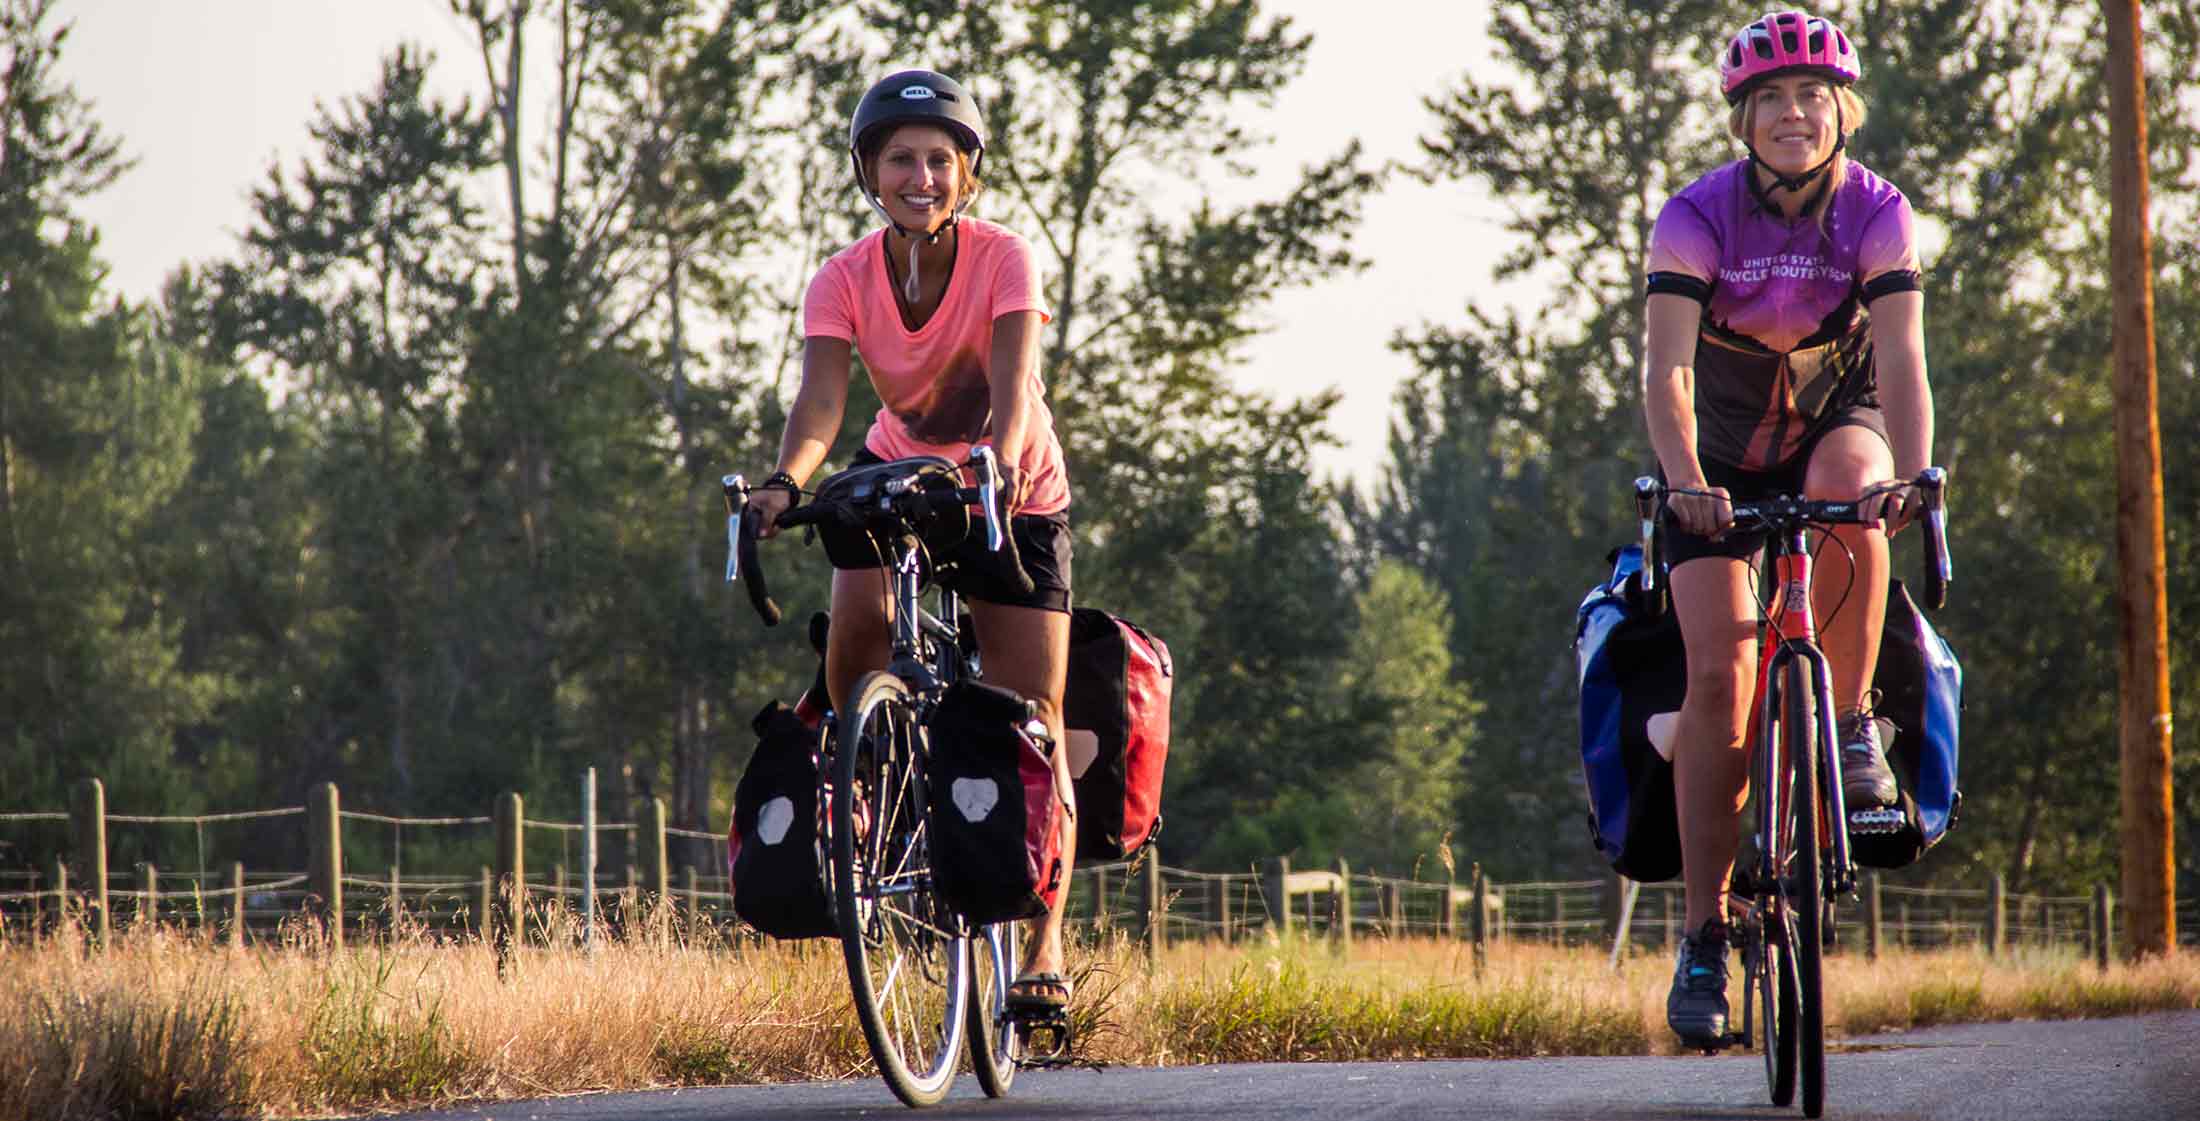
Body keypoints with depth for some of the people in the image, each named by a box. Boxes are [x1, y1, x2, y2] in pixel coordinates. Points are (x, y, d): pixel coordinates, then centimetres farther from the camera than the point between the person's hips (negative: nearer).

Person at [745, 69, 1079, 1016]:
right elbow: (821, 397, -31)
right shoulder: (845, 280, -17)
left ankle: (1043, 945, -1)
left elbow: (1013, 377, -37)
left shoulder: (1003, 260, -22)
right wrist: (784, 481, -51)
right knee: (858, 619, -30)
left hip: (1012, 492, -2)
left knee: (1032, 722, -7)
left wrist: (1002, 458, -57)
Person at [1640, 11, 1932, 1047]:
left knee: (1847, 491, -37)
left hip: (1834, 423, 1)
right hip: (1722, 461, -1)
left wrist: (1912, 475, -47)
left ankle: (1851, 725, -19)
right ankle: (1704, 938, -10)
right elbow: (1667, 370, -31)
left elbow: (1901, 358, -29)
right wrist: (1685, 482, -49)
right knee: (1719, 674, -15)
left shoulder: (1877, 213, -18)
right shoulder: (1698, 216, -21)